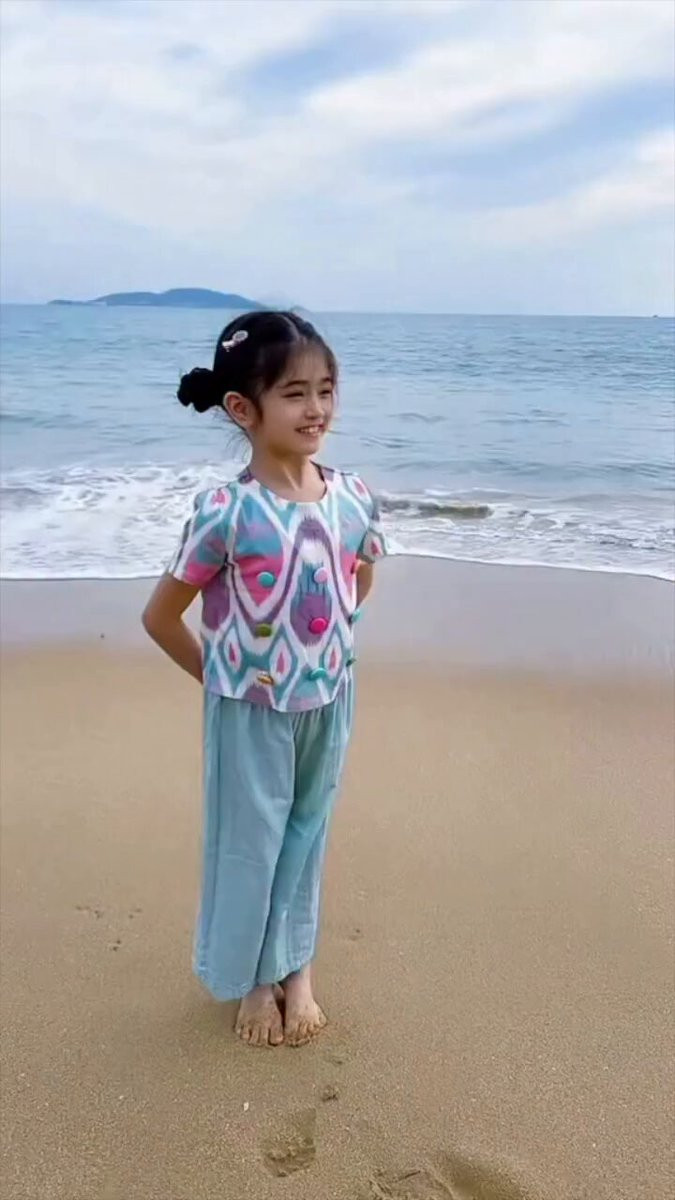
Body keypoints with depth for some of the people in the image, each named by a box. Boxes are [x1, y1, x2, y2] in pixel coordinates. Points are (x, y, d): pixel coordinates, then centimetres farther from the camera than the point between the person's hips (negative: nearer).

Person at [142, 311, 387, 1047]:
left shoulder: (352, 498, -8)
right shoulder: (226, 512, -22)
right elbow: (159, 615, -11)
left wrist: (327, 648, 8)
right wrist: (220, 676, -2)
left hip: (328, 702, 4)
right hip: (252, 710, -4)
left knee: (306, 834, 19)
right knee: (250, 841, 13)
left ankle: (297, 969, 41)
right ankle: (254, 979, 37)